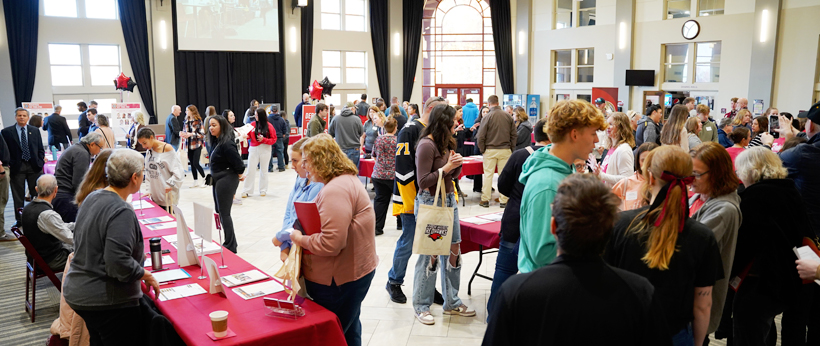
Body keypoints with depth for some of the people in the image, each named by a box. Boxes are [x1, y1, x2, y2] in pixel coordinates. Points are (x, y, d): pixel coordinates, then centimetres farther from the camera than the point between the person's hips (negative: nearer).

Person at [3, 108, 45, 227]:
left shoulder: (35, 131, 9)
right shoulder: (7, 132, 2)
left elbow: (40, 149, 11)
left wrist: (40, 163, 0)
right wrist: (7, 165, -7)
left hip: (34, 166, 2)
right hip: (16, 167, -2)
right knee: (18, 196, 4)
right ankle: (19, 220, 13)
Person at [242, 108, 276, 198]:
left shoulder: (269, 126, -3)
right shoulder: (252, 124, 4)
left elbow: (274, 139, -3)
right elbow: (248, 135, 4)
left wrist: (263, 139, -15)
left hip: (265, 150, -1)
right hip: (253, 149, 1)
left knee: (263, 170, 9)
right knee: (250, 170, -1)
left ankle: (263, 190, 19)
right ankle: (246, 191, 4)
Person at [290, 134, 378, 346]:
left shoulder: (335, 190, -25)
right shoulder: (347, 179, 10)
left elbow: (330, 244, -31)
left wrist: (301, 239, -14)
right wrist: (306, 236, 4)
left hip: (341, 279, -10)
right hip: (355, 270, 10)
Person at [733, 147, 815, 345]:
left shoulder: (754, 195, -16)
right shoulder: (790, 190, 9)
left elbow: (742, 242, -19)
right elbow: (806, 234, 17)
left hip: (758, 285, -8)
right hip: (792, 282, 9)